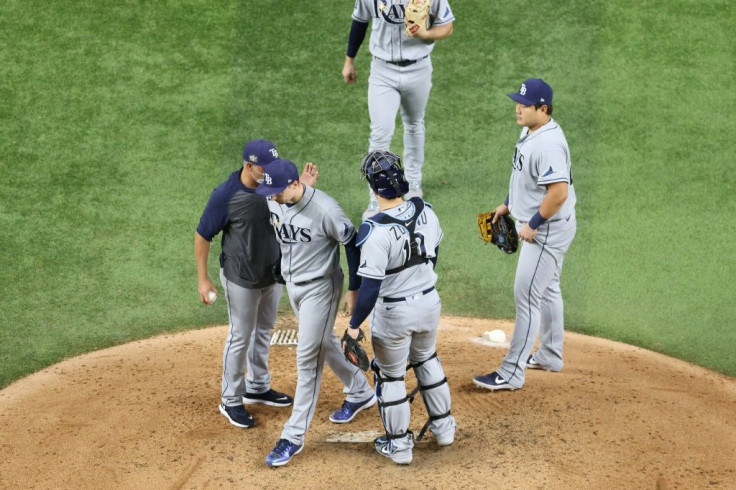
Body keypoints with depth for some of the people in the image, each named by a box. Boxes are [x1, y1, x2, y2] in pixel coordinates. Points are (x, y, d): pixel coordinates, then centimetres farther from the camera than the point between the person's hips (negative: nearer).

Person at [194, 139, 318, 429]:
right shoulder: (226, 195, -24)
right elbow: (202, 235, -16)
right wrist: (203, 279, -16)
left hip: (273, 274, 6)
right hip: (241, 280, -6)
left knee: (263, 332, 21)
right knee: (240, 337, 6)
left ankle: (258, 387, 40)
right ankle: (230, 401, 21)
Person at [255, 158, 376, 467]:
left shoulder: (325, 210, -28)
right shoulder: (273, 201, -8)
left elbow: (352, 244, -16)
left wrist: (354, 289, -13)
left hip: (320, 288, -8)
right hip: (292, 284, 8)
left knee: (308, 358, -5)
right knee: (323, 343, 23)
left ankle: (294, 437, 0)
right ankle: (360, 392, 46)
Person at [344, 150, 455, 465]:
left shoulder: (376, 231, -28)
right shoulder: (426, 212, -9)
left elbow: (370, 288, -26)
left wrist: (354, 325, -14)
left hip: (394, 313, -6)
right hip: (430, 302, 6)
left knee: (391, 376, 15)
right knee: (427, 360, 29)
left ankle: (399, 444, 28)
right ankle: (443, 426, 41)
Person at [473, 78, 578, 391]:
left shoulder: (548, 144, -28)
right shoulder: (530, 131, 5)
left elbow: (559, 192, -32)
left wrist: (533, 224, -23)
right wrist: (508, 204, 19)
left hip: (548, 229, -11)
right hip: (541, 228, 11)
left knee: (526, 295, -8)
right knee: (546, 290, 22)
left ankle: (511, 374, -4)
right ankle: (549, 356, 37)